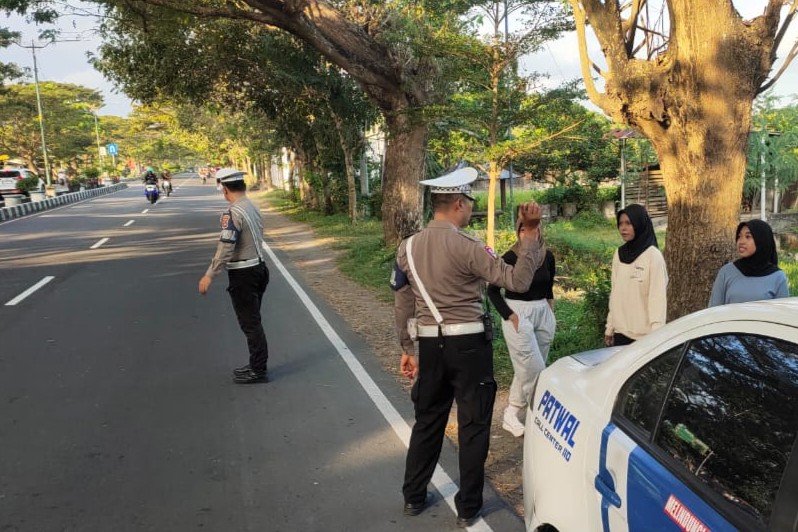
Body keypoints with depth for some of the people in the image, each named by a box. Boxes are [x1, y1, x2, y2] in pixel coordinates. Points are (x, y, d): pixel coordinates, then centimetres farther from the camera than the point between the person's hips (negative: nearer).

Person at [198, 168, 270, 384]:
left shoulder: (233, 213, -18)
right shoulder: (253, 208, 9)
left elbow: (226, 248, -22)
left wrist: (210, 275, -18)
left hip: (243, 275, -9)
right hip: (259, 267, 9)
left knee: (250, 324, -1)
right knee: (253, 322, 17)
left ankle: (258, 371, 6)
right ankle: (257, 364, 26)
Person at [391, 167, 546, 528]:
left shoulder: (408, 248, 1)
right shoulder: (466, 247, -17)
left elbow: (402, 305, 7)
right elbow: (518, 280, -17)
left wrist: (406, 348, 17)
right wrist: (531, 238, -8)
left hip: (430, 346, 5)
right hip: (469, 345, -5)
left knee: (427, 420, 19)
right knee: (473, 426, 9)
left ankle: (413, 497, 31)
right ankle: (467, 508, 20)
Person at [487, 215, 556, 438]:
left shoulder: (547, 256, 3)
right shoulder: (510, 258, -13)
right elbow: (492, 290, -6)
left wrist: (550, 311, 12)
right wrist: (510, 316, -11)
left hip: (543, 312, 6)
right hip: (518, 314, -6)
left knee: (527, 369, 10)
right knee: (534, 369, -7)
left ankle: (512, 414, 22)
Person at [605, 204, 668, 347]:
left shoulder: (653, 255, -10)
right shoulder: (619, 254, 7)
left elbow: (658, 297, -13)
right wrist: (609, 327, 12)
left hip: (644, 336, -5)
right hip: (620, 332, 5)